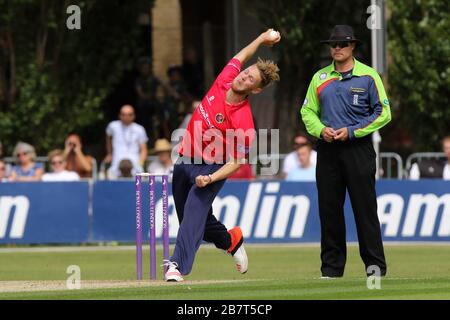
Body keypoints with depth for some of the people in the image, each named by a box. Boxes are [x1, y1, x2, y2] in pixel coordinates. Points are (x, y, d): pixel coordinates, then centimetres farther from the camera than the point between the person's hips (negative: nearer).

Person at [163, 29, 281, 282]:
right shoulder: (224, 81, -8)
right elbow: (241, 56, 13)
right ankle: (231, 240, 42)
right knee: (190, 216, 18)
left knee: (194, 211, -23)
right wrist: (261, 40, 13)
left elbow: (237, 161, -21)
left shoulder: (244, 122, -25)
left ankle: (178, 264, -31)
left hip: (212, 168, -7)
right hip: (185, 160, 7)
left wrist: (210, 178, -32)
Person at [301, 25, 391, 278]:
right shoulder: (320, 78, 12)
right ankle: (332, 266, 12)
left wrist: (351, 131, -12)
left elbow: (383, 113, -4)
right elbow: (307, 111, 15)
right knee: (329, 208, 4)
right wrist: (321, 130, -6)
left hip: (358, 148, -4)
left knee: (365, 207, -5)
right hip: (328, 150, 4)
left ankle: (375, 266, -1)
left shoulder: (368, 76, -1)